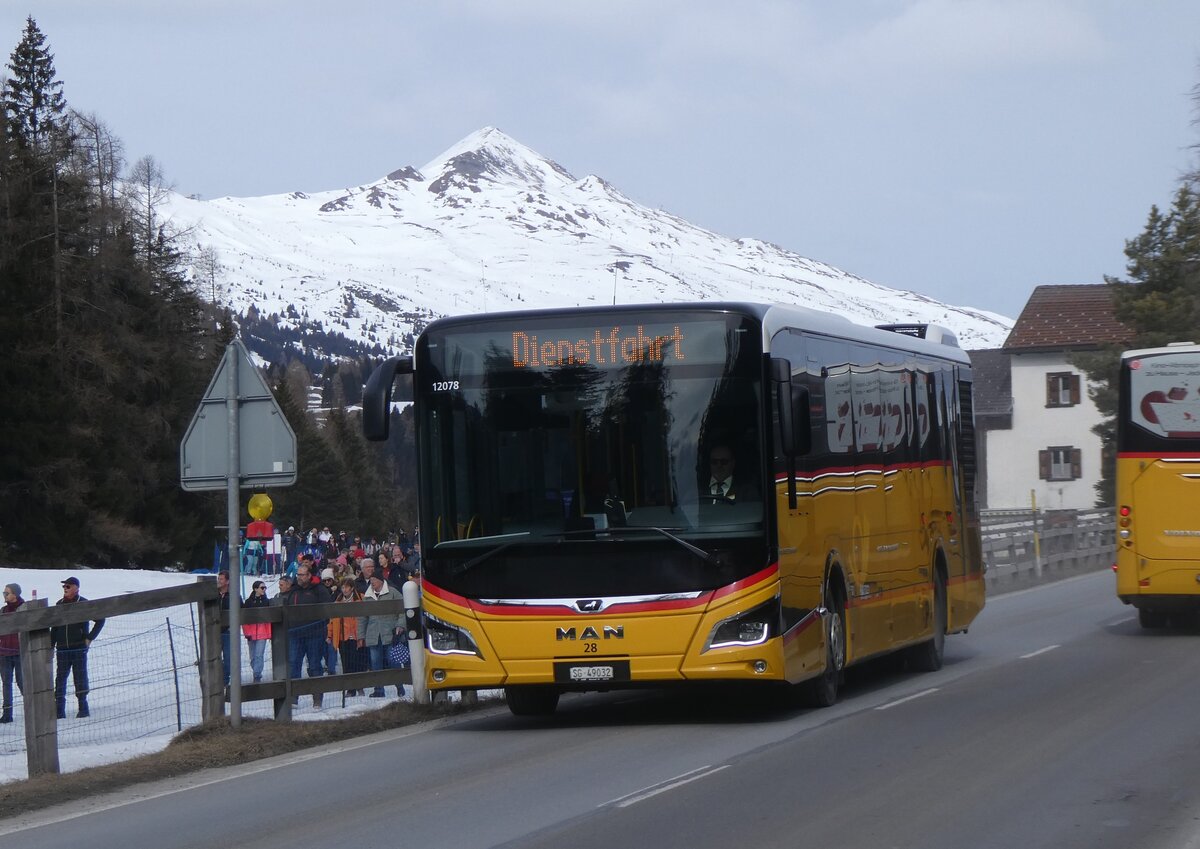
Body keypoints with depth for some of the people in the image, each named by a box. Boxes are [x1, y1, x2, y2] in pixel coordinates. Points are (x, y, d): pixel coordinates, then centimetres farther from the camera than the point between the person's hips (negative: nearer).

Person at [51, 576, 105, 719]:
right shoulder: (59, 604, 10)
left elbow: (100, 620, 1)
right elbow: (54, 628, 15)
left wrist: (90, 638, -3)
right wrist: (51, 646, 10)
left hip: (79, 648, -4)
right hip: (62, 649, 4)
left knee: (80, 678, -1)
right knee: (60, 678, 1)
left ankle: (83, 707, 6)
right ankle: (59, 710, 3)